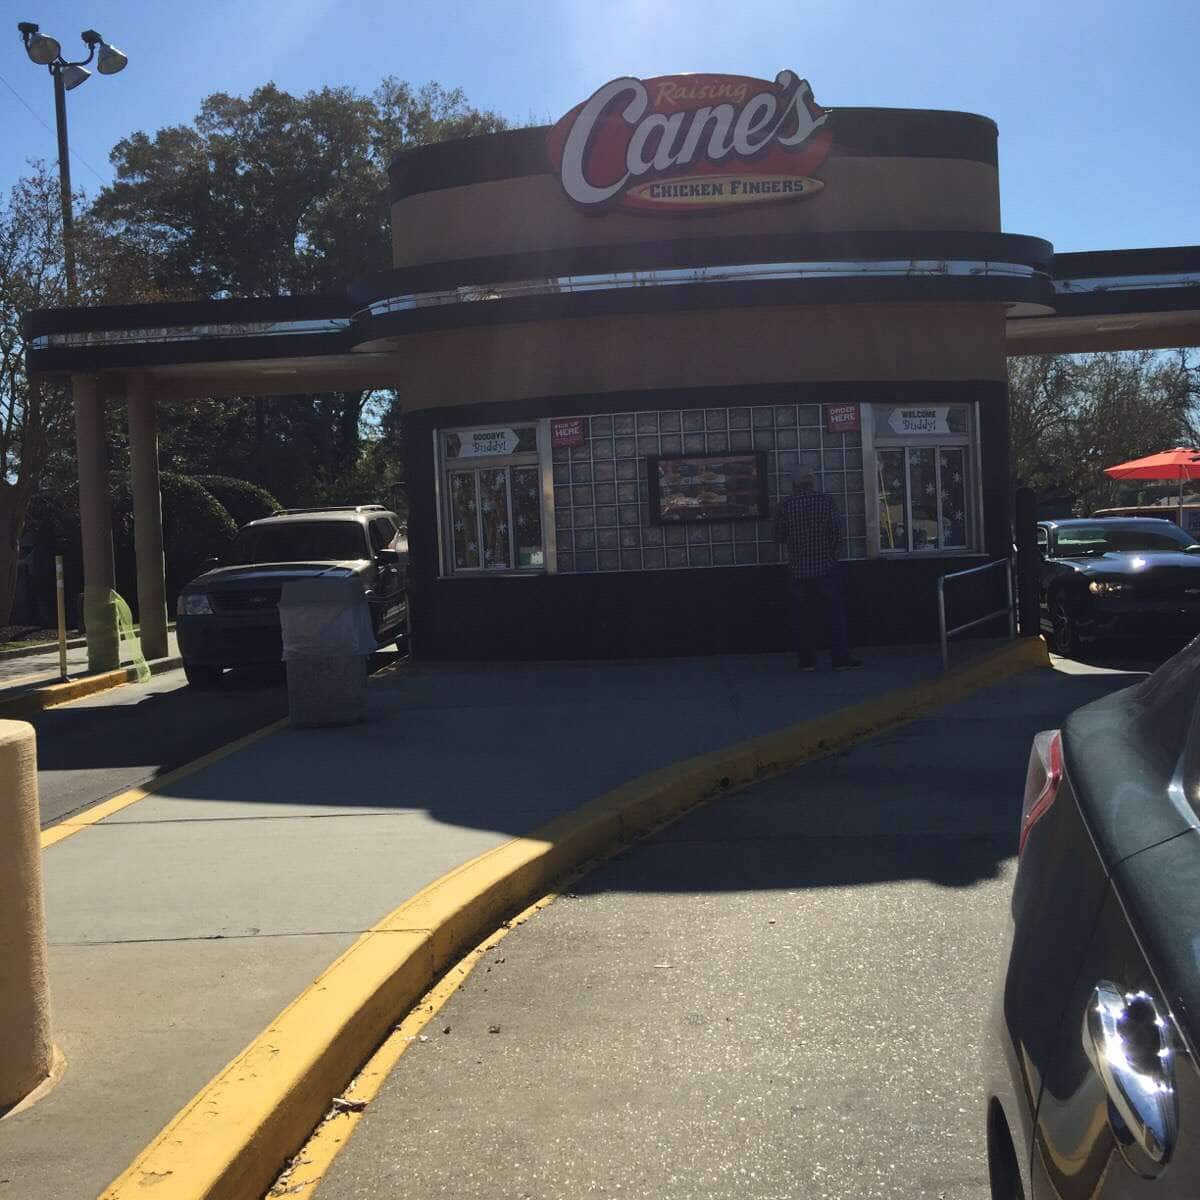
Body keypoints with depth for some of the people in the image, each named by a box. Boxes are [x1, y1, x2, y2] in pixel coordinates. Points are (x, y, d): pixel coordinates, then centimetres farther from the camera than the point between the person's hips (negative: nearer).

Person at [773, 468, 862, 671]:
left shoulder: (785, 505, -4)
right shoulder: (826, 501, -5)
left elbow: (779, 536, 0)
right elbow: (837, 532, -8)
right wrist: (830, 551, 9)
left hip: (797, 570, 1)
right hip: (826, 567, -1)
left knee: (801, 617, 9)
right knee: (834, 614, 5)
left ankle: (806, 661, 11)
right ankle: (841, 659, 4)